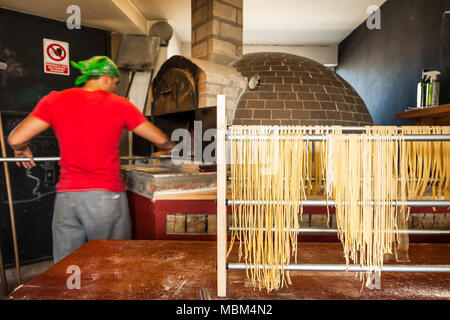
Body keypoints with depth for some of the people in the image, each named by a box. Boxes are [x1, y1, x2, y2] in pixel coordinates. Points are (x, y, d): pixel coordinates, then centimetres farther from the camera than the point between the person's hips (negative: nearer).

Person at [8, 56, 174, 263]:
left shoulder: (55, 100, 4)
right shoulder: (119, 105, 0)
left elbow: (16, 139, -1)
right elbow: (160, 140, 4)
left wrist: (22, 150, 22)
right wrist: (167, 147, 26)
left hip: (66, 198, 2)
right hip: (107, 197, -2)